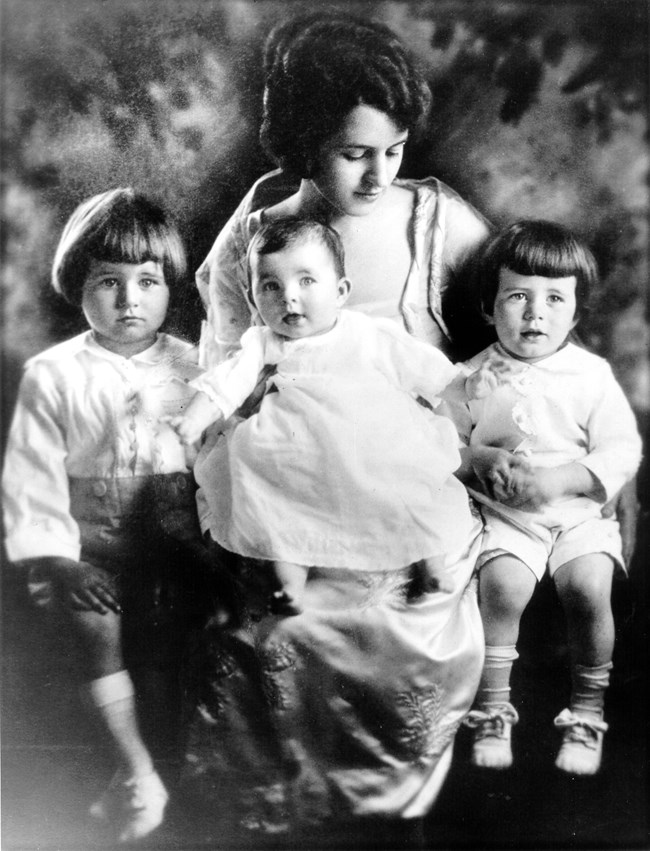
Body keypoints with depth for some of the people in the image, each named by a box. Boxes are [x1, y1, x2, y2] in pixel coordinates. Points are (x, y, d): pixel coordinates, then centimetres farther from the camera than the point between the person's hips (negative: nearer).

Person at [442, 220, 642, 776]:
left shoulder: (593, 376, -1)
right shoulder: (474, 379, 2)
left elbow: (622, 452, -3)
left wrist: (562, 478, -17)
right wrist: (482, 460, -14)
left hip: (579, 511, 0)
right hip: (504, 514, 0)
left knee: (588, 587, -24)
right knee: (502, 585, -25)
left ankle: (588, 713, -1)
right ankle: (492, 712, -6)